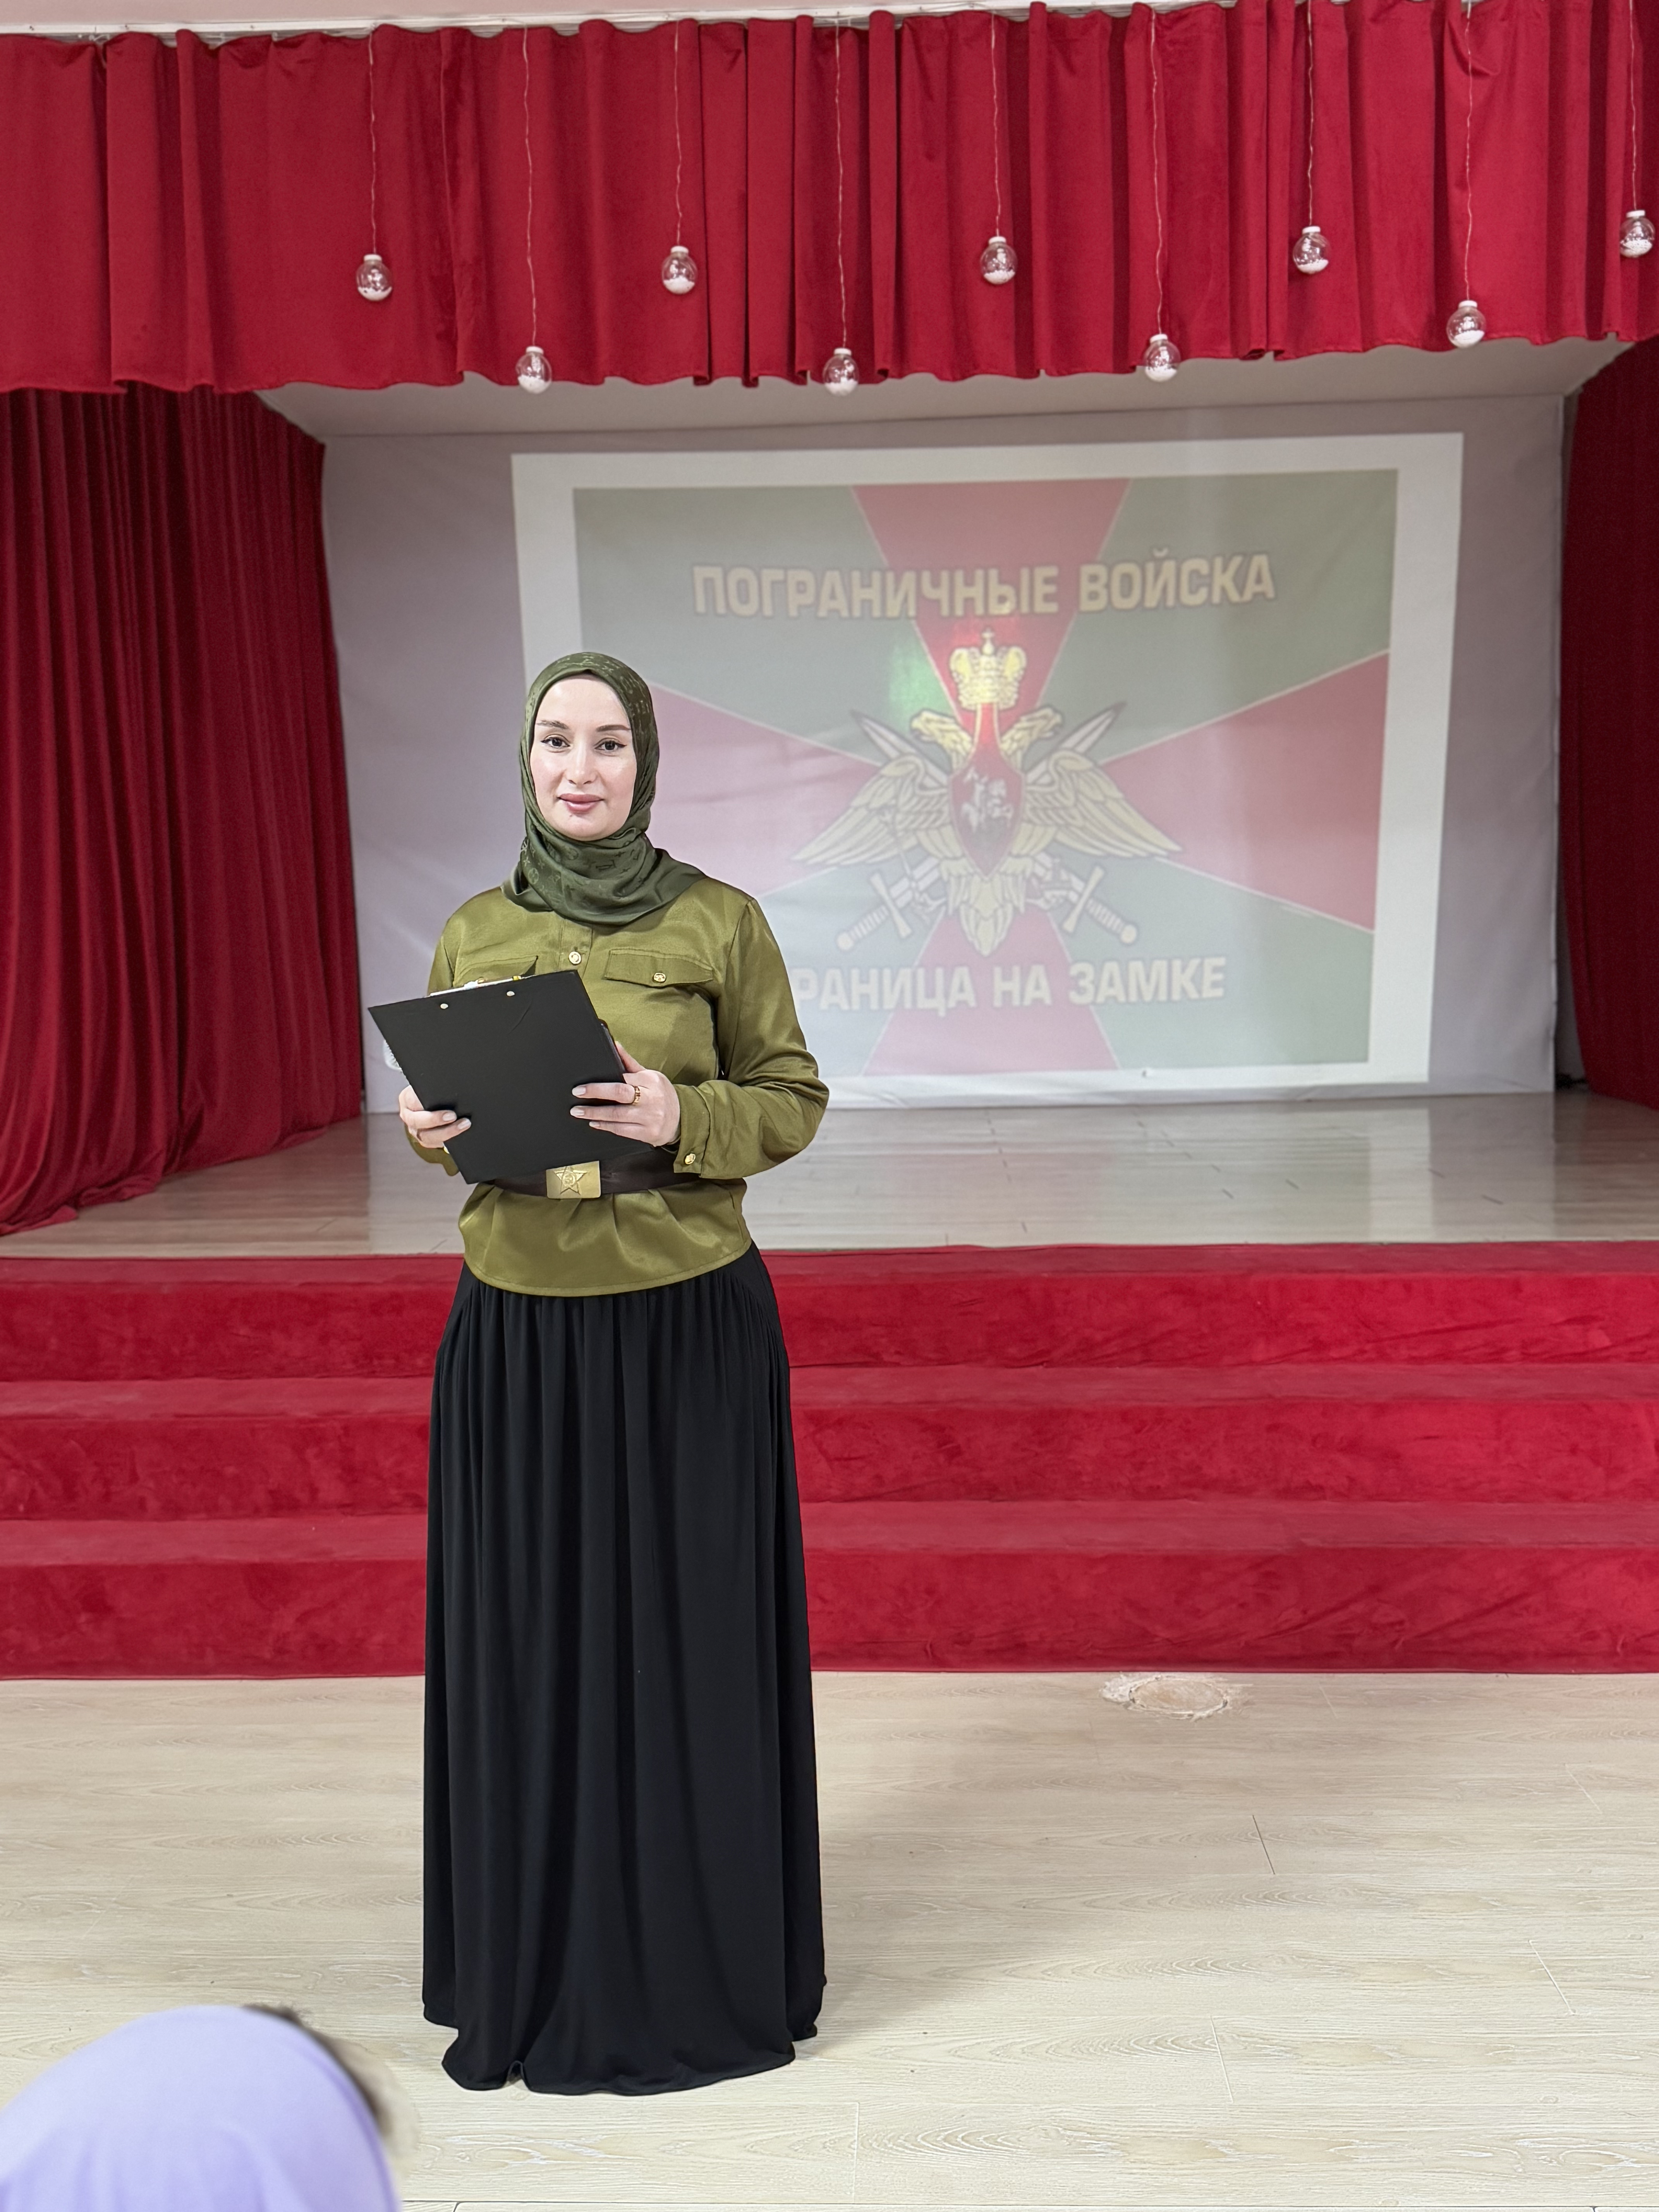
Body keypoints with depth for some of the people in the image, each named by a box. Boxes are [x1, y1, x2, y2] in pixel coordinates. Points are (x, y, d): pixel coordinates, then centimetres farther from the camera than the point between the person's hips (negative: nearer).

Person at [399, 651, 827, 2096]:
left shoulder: (721, 922, -4)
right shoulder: (474, 934, 6)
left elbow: (794, 1100, -1)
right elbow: (448, 1105, 14)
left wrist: (681, 1119, -19)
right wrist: (429, 1129, -8)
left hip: (690, 1327, -3)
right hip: (519, 1330, 3)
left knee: (689, 1642, 7)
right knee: (532, 1640, 12)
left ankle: (701, 1961, 29)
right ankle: (543, 1960, 34)